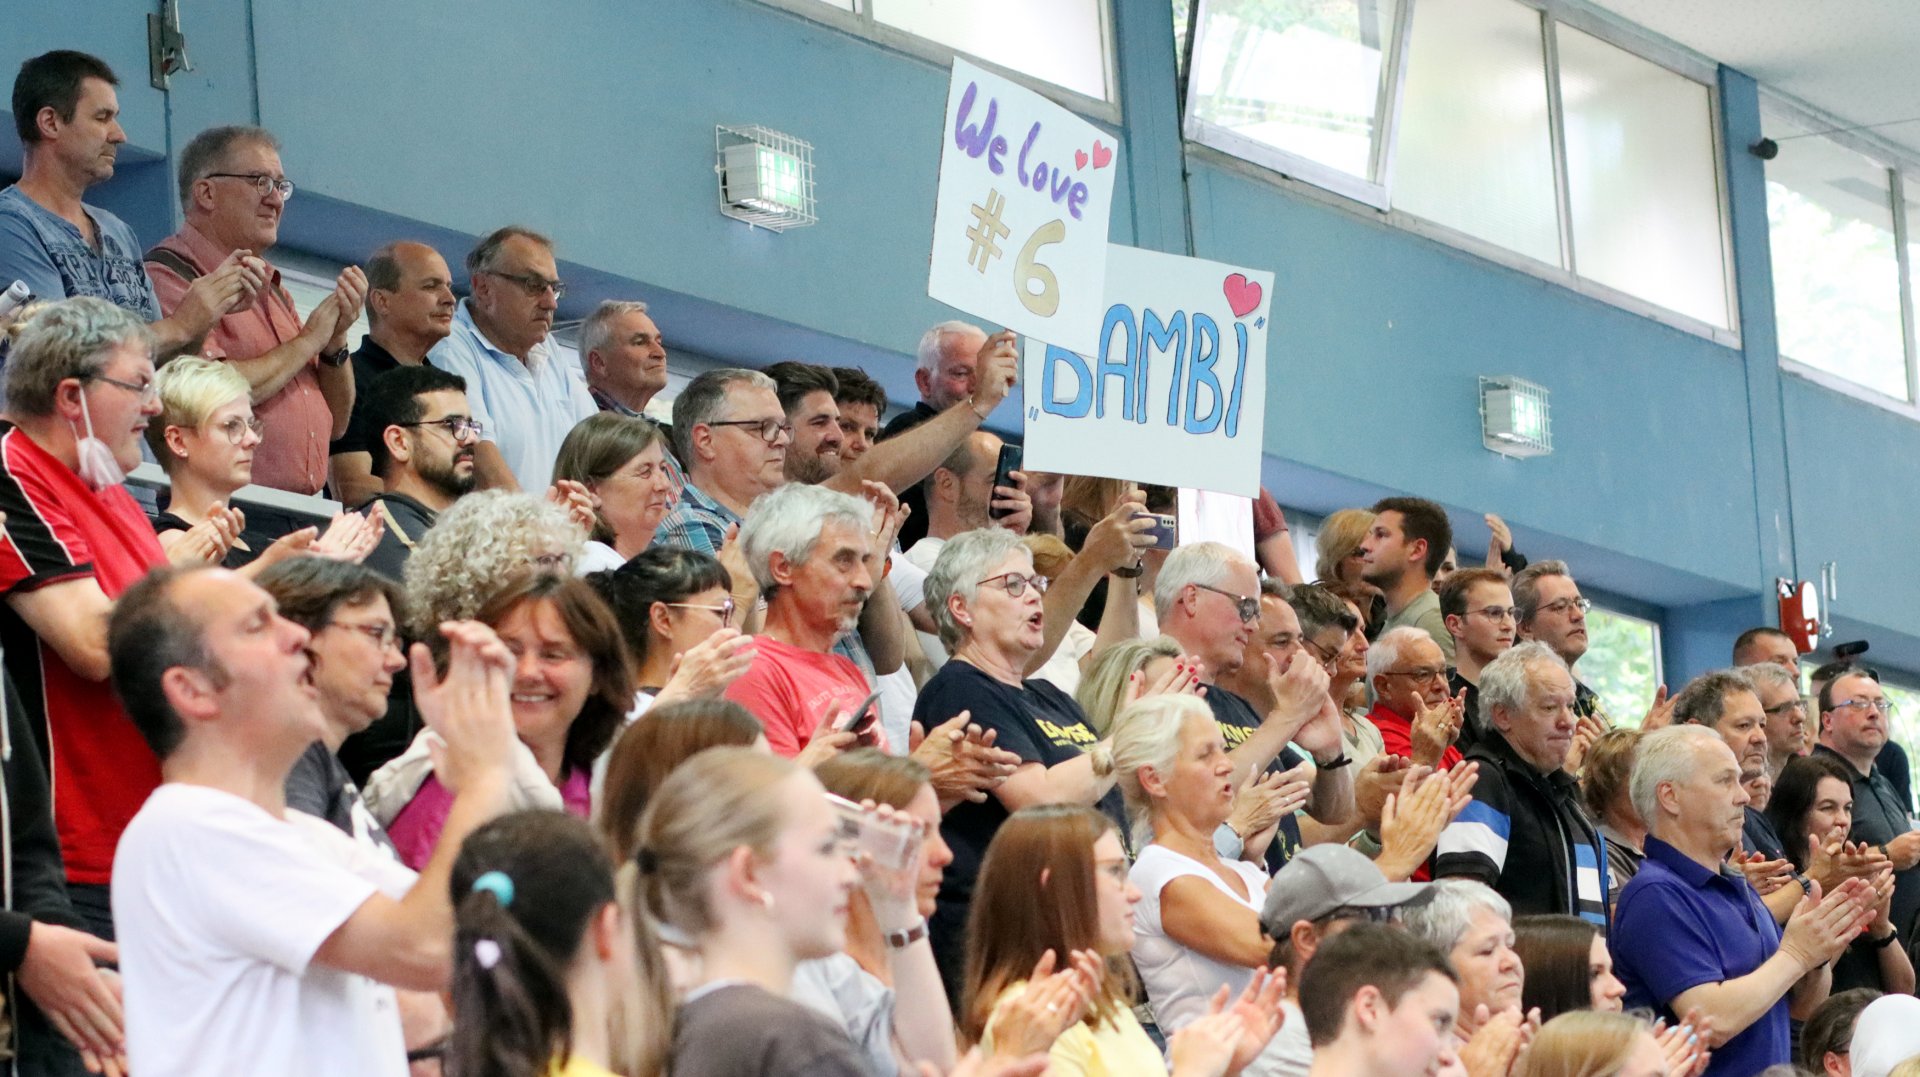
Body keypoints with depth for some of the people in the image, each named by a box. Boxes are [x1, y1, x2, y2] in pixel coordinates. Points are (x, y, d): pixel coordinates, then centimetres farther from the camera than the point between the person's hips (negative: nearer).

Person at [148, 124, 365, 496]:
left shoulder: (275, 292, 23)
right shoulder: (168, 277, -4)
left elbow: (336, 425, 25)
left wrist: (336, 341, 6)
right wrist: (307, 342, -3)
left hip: (300, 508, 8)